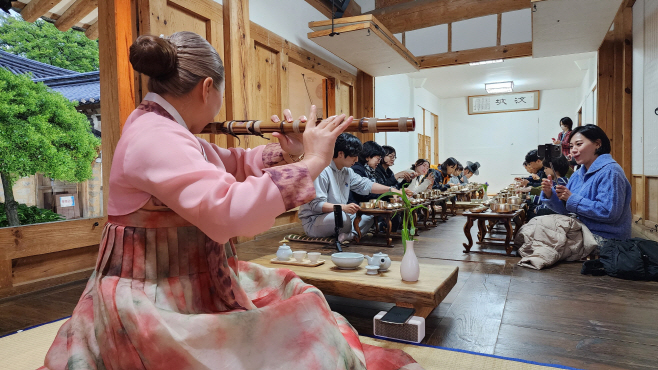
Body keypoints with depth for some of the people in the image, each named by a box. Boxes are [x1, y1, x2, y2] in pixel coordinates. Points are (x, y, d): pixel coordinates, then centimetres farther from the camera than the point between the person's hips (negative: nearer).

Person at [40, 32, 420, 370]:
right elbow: (230, 210, -38)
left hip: (194, 281, 10)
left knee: (289, 292, 14)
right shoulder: (154, 138, -25)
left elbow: (232, 164, 15)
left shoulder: (165, 128, 7)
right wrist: (311, 162, -29)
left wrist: (284, 153, -1)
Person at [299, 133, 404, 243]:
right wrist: (343, 207, -38)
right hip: (313, 221, -9)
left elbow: (365, 185, 14)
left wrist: (391, 189, 2)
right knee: (343, 218, -38)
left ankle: (350, 235, -25)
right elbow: (317, 204, -25)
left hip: (337, 216, 9)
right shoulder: (322, 171, -19)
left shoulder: (347, 172, 11)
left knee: (369, 216, -3)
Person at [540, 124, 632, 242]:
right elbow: (565, 209, 11)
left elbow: (609, 212, -25)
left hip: (605, 238, -8)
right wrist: (549, 194, -8)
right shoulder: (578, 175, 12)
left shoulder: (610, 172, -14)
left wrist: (572, 199, -20)